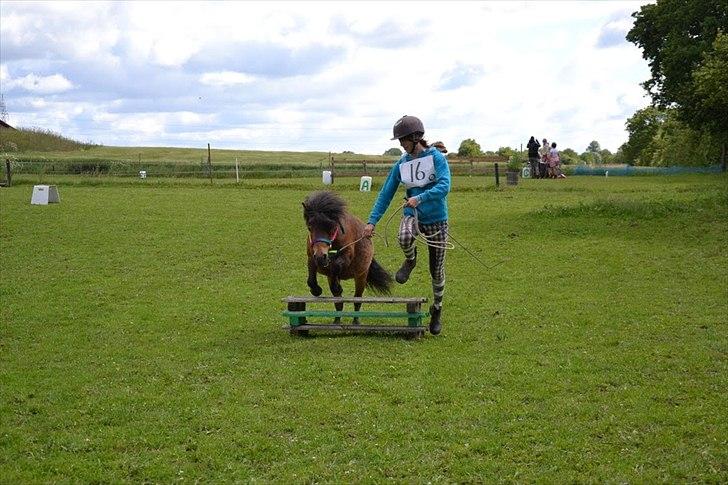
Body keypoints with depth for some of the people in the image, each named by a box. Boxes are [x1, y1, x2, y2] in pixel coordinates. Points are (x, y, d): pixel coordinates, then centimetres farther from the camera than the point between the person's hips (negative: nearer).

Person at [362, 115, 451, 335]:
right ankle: (410, 260, 0)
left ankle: (437, 310, 30)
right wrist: (372, 221, -4)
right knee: (404, 237, -36)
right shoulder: (402, 164, 2)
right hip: (413, 215, 2)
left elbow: (444, 186, -23)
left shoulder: (437, 158, -10)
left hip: (436, 219, -2)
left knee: (436, 270, 5)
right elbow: (386, 193, 3)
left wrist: (420, 198, -36)